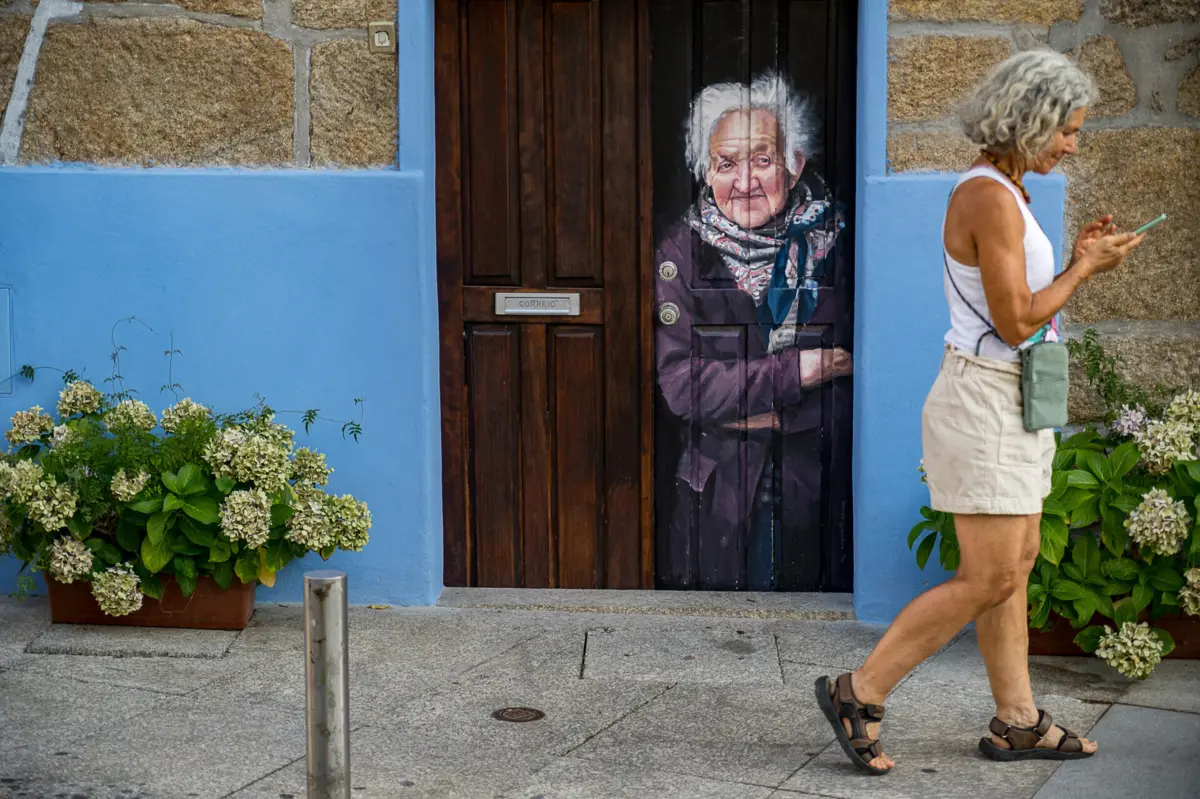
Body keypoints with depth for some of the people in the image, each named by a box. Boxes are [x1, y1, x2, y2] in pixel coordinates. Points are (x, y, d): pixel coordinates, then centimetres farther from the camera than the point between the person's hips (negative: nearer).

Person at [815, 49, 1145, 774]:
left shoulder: (1004, 191, 13)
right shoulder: (989, 197, -18)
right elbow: (1015, 321, -20)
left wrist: (1078, 262, 6)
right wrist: (1086, 269, -9)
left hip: (1010, 403, 10)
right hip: (985, 400, -10)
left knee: (1017, 563, 13)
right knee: (988, 579, -7)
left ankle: (1017, 722, 20)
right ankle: (860, 694, 0)